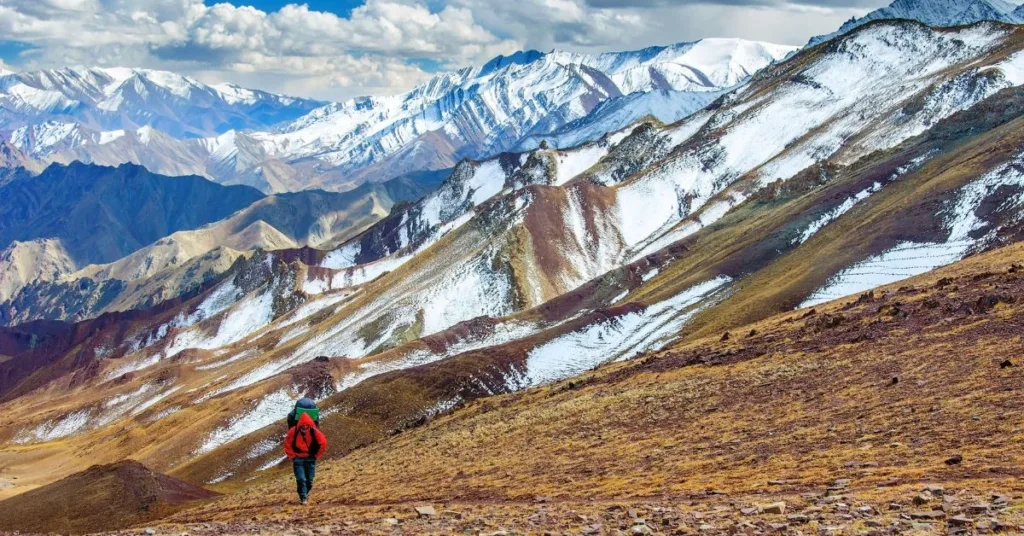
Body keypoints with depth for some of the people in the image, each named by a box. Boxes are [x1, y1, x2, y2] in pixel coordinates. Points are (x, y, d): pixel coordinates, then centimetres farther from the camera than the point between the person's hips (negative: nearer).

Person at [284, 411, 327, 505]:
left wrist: (317, 455, -2)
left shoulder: (314, 431, -14)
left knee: (309, 480, 7)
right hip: (298, 459, -1)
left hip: (310, 458, 1)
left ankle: (305, 493, 31)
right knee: (301, 479, -13)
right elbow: (287, 445, -3)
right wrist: (292, 456, -5)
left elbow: (323, 443, -5)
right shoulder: (293, 431, -15)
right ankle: (303, 498, -5)